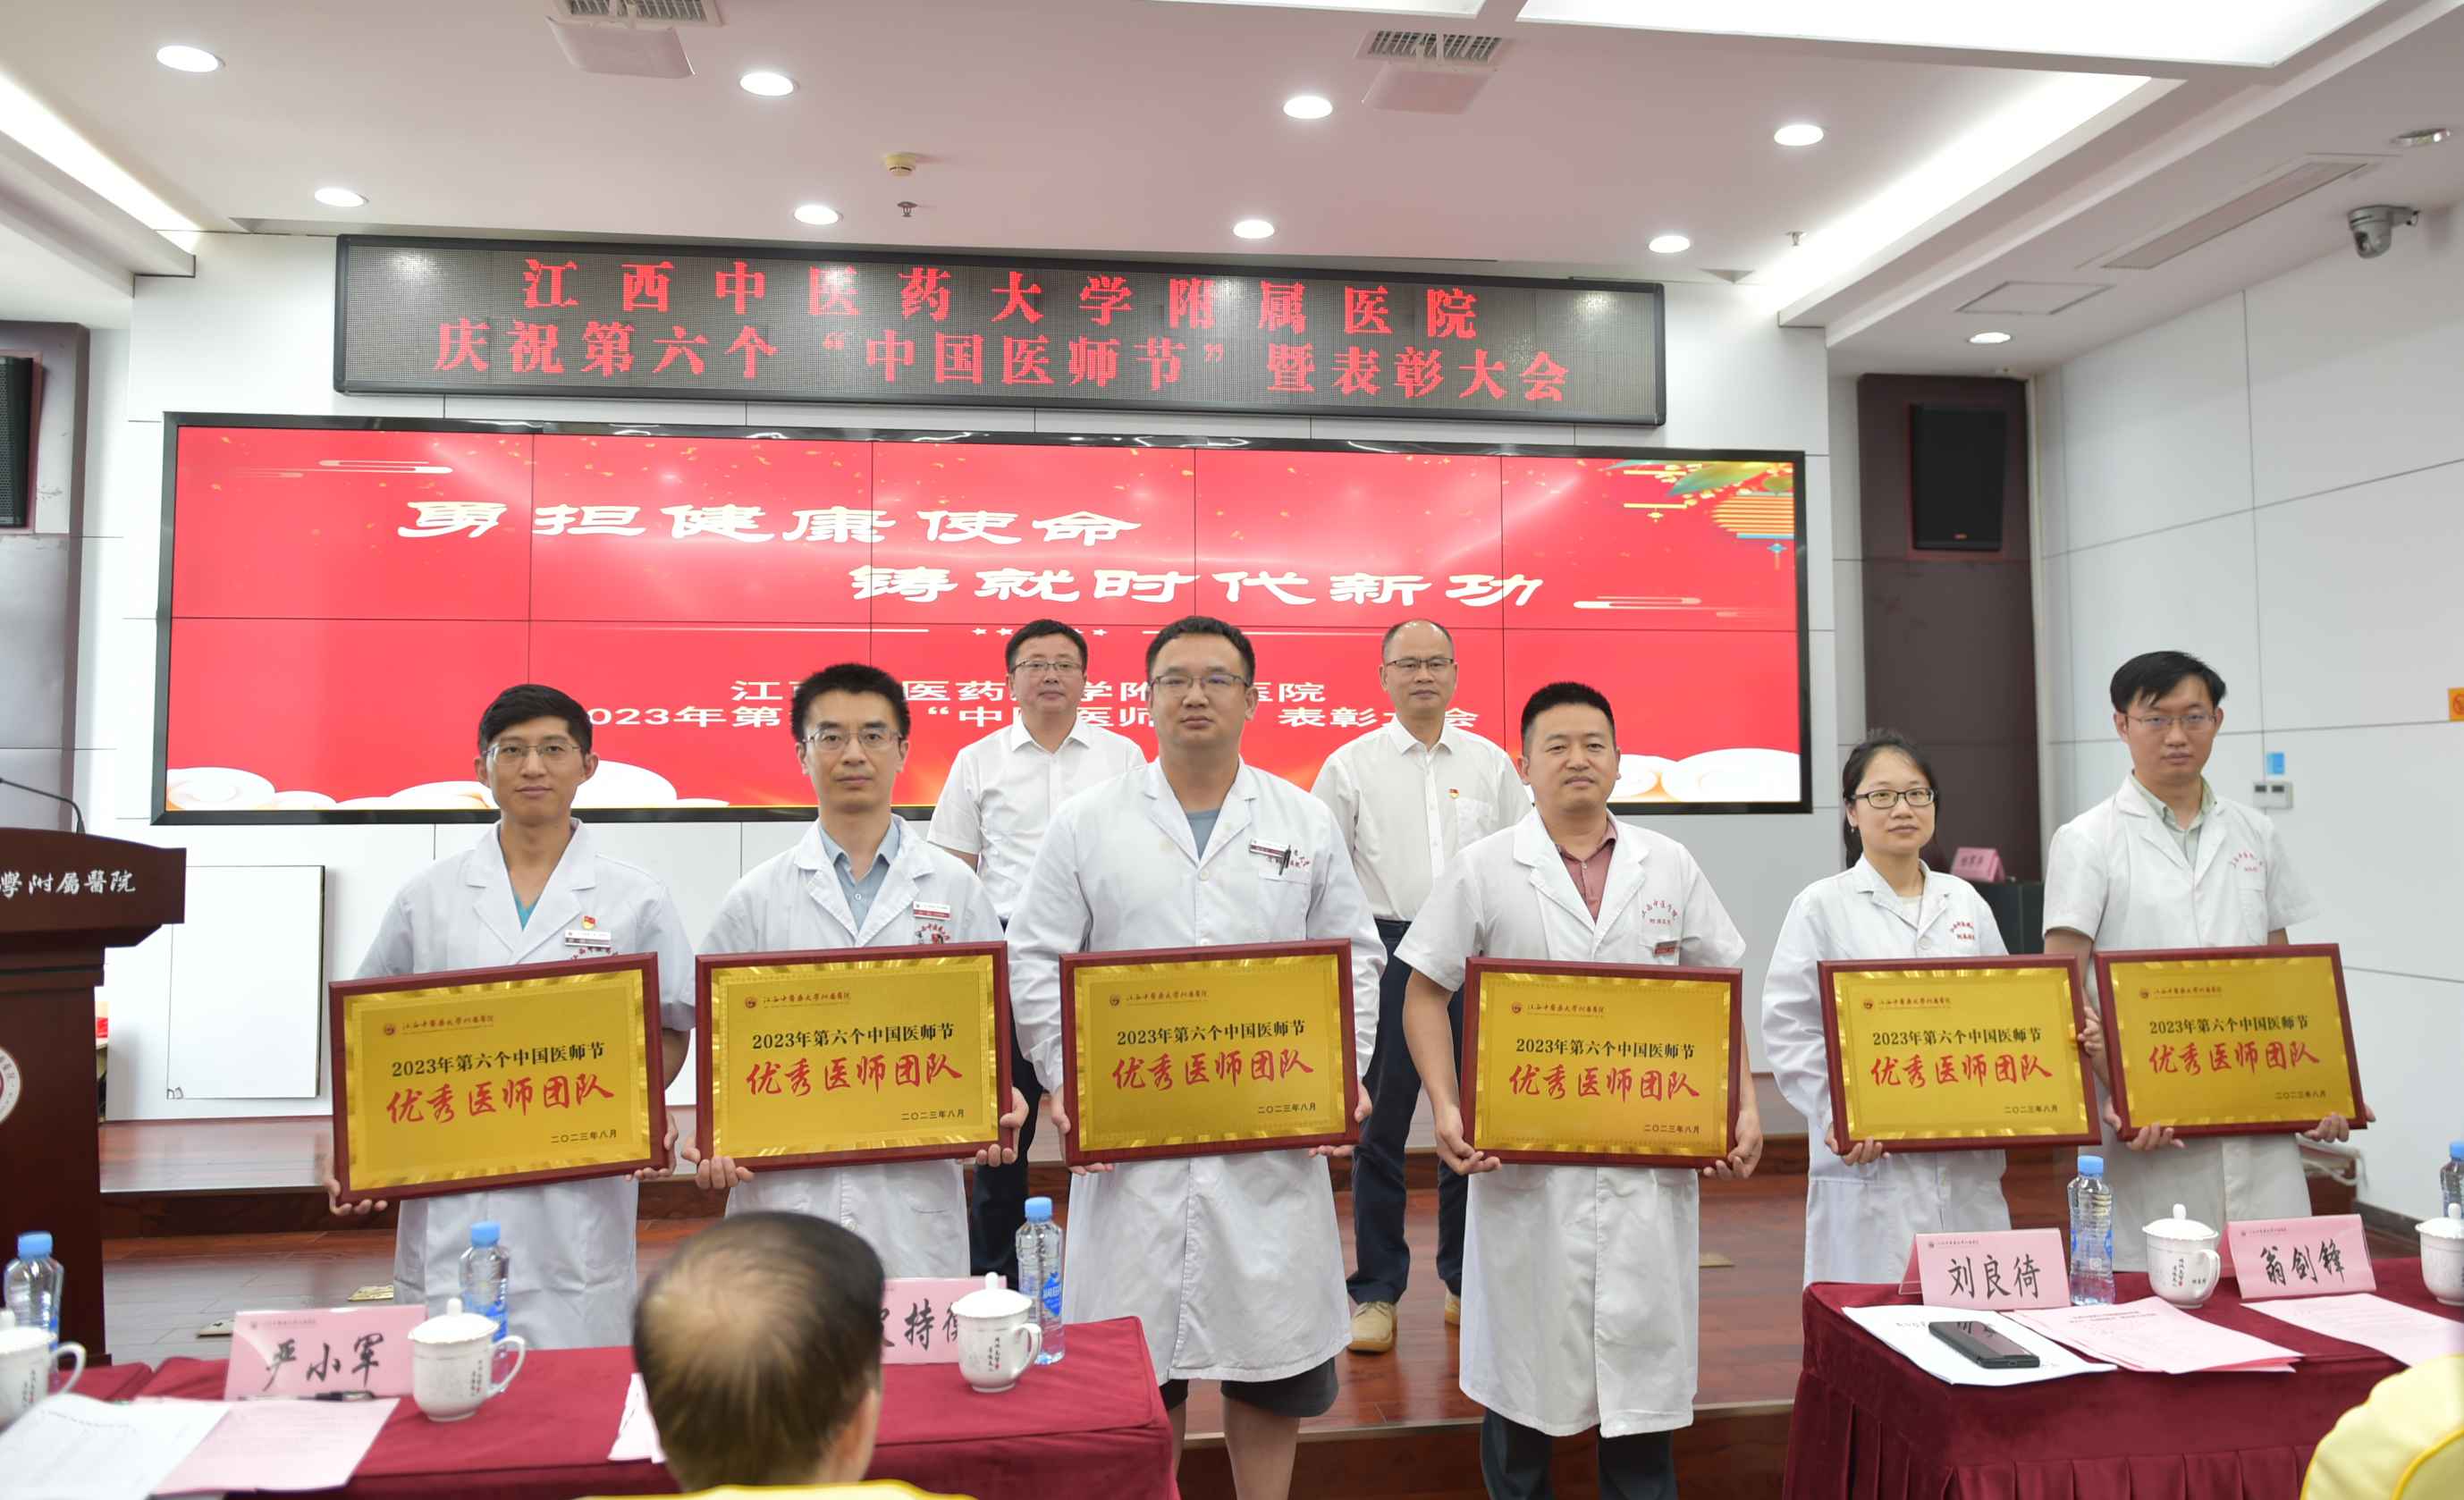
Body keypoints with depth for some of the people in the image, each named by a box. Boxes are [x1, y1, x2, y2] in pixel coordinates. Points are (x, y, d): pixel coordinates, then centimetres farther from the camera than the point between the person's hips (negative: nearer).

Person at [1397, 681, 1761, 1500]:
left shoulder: (1670, 866, 9)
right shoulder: (1483, 870, 1)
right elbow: (1425, 994, 2)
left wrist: (1744, 1105, 2)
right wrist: (1446, 1108, -11)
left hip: (1651, 1162, 2)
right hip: (1523, 1160, -2)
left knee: (1644, 1365, 8)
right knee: (1525, 1369, 9)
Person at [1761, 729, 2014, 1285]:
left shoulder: (1967, 902, 12)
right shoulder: (1821, 906, -1)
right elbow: (1787, 1030, -6)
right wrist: (1840, 1117, -15)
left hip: (1968, 1163, 4)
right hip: (1869, 1164, -4)